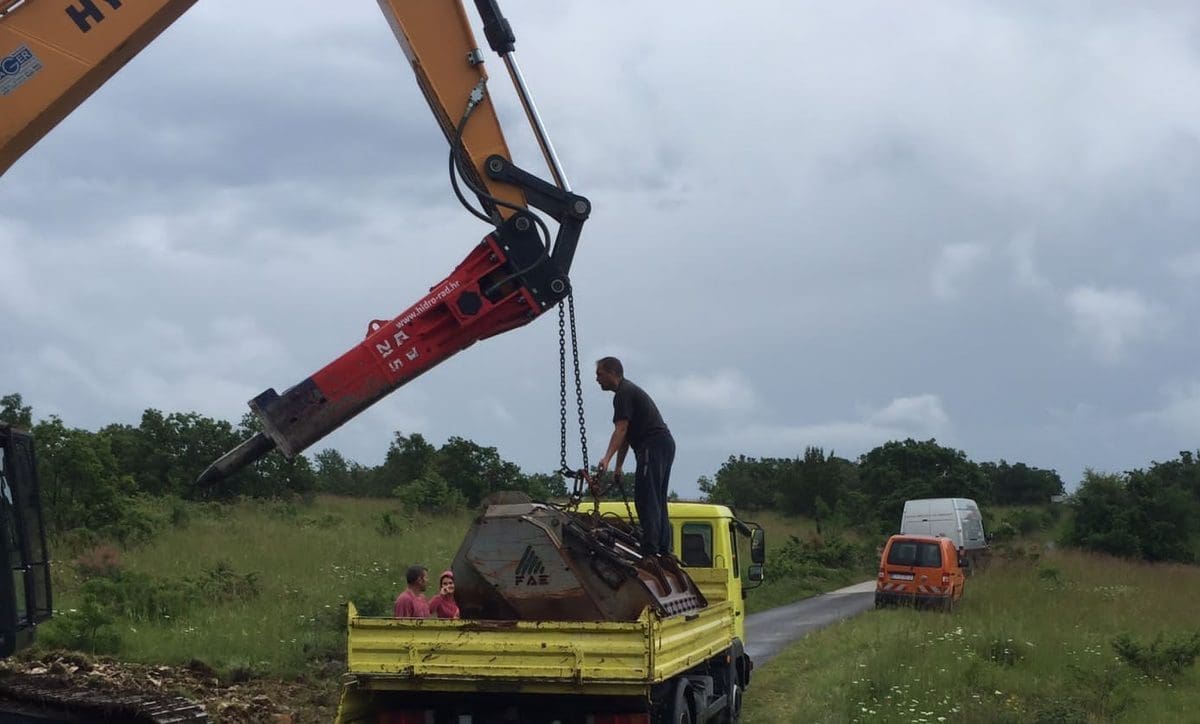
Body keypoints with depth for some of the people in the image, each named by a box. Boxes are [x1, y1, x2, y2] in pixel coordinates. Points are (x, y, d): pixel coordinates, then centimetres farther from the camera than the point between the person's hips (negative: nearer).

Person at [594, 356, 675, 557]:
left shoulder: (624, 393, -8)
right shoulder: (630, 390, 25)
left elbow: (621, 430, -22)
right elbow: (626, 434, 26)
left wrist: (607, 458, -32)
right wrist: (618, 466, 25)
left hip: (653, 446, -11)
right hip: (665, 444, 11)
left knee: (645, 498, -14)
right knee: (657, 500, 12)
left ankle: (650, 548, -20)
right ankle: (663, 549, 12)